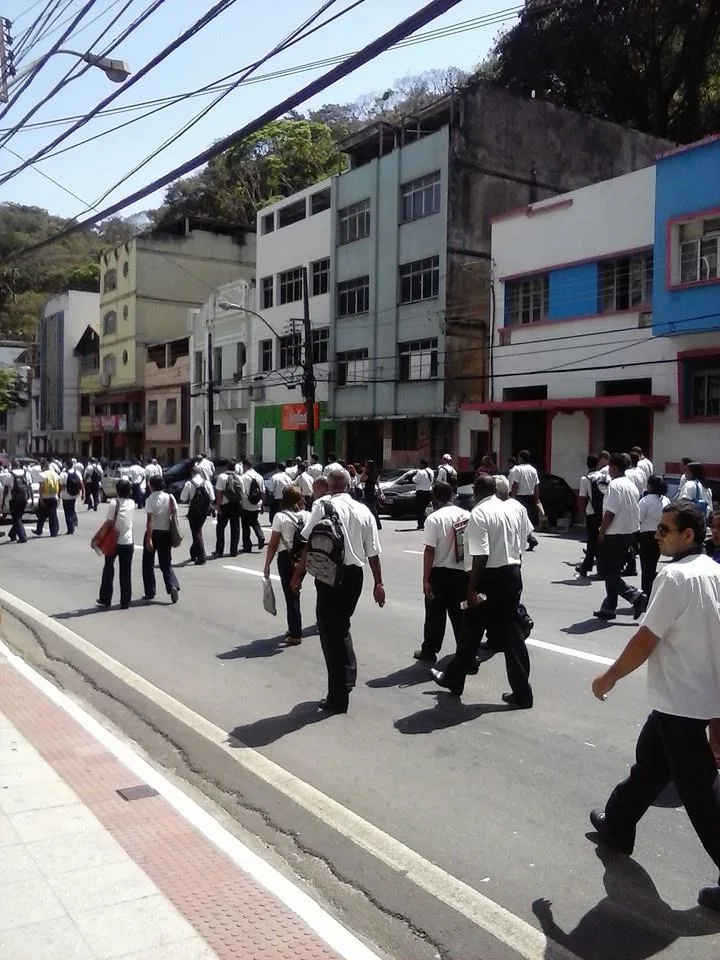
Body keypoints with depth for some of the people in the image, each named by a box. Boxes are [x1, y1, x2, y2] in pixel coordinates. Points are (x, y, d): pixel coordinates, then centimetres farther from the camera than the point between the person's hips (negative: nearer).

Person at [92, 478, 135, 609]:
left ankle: (105, 599, 18)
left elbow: (108, 523, -15)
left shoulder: (114, 502, -13)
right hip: (128, 542, 2)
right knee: (125, 572, 8)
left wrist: (96, 537, -10)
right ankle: (125, 602, 10)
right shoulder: (132, 503, -2)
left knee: (108, 569, 15)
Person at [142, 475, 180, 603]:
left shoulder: (151, 499, -12)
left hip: (154, 532, -4)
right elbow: (175, 515, 2)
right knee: (166, 563, 11)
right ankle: (173, 586, -13)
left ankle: (150, 593, 14)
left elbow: (149, 520, -18)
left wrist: (148, 539, -19)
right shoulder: (170, 497, 3)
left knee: (148, 564, 11)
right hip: (166, 532, 4)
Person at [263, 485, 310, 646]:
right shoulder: (308, 516, 0)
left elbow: (273, 544, -9)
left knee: (291, 596, 4)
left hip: (286, 559, -4)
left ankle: (295, 634, 7)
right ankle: (294, 628, 27)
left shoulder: (280, 517, -10)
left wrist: (267, 565, -1)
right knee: (294, 594, 19)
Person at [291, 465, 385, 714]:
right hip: (355, 574, 5)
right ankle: (348, 675, 25)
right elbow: (373, 553, 8)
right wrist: (378, 583, 15)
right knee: (341, 625, 26)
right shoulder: (364, 511, 7)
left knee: (330, 630, 4)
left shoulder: (324, 505, -7)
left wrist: (299, 574, -5)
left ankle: (338, 697, 9)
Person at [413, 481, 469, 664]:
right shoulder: (468, 516, 2)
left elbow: (430, 551, -17)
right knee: (460, 614, 14)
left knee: (435, 615, 8)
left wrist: (426, 580, -12)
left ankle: (429, 652, 18)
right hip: (463, 573, 4)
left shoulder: (434, 518, -14)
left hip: (440, 573, -4)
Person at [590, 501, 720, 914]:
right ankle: (618, 824, 40)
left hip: (681, 699, -9)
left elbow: (646, 640, -19)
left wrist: (610, 677, -6)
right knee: (649, 763, 23)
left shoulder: (676, 576, -21)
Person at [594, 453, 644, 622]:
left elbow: (610, 512, -21)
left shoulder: (615, 485, -16)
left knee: (609, 573, -2)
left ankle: (636, 595, -13)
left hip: (614, 535, -9)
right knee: (614, 571, 14)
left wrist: (602, 532, -11)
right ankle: (609, 608, 17)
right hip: (630, 532, 9)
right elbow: (635, 512, 16)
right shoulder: (632, 486, 11)